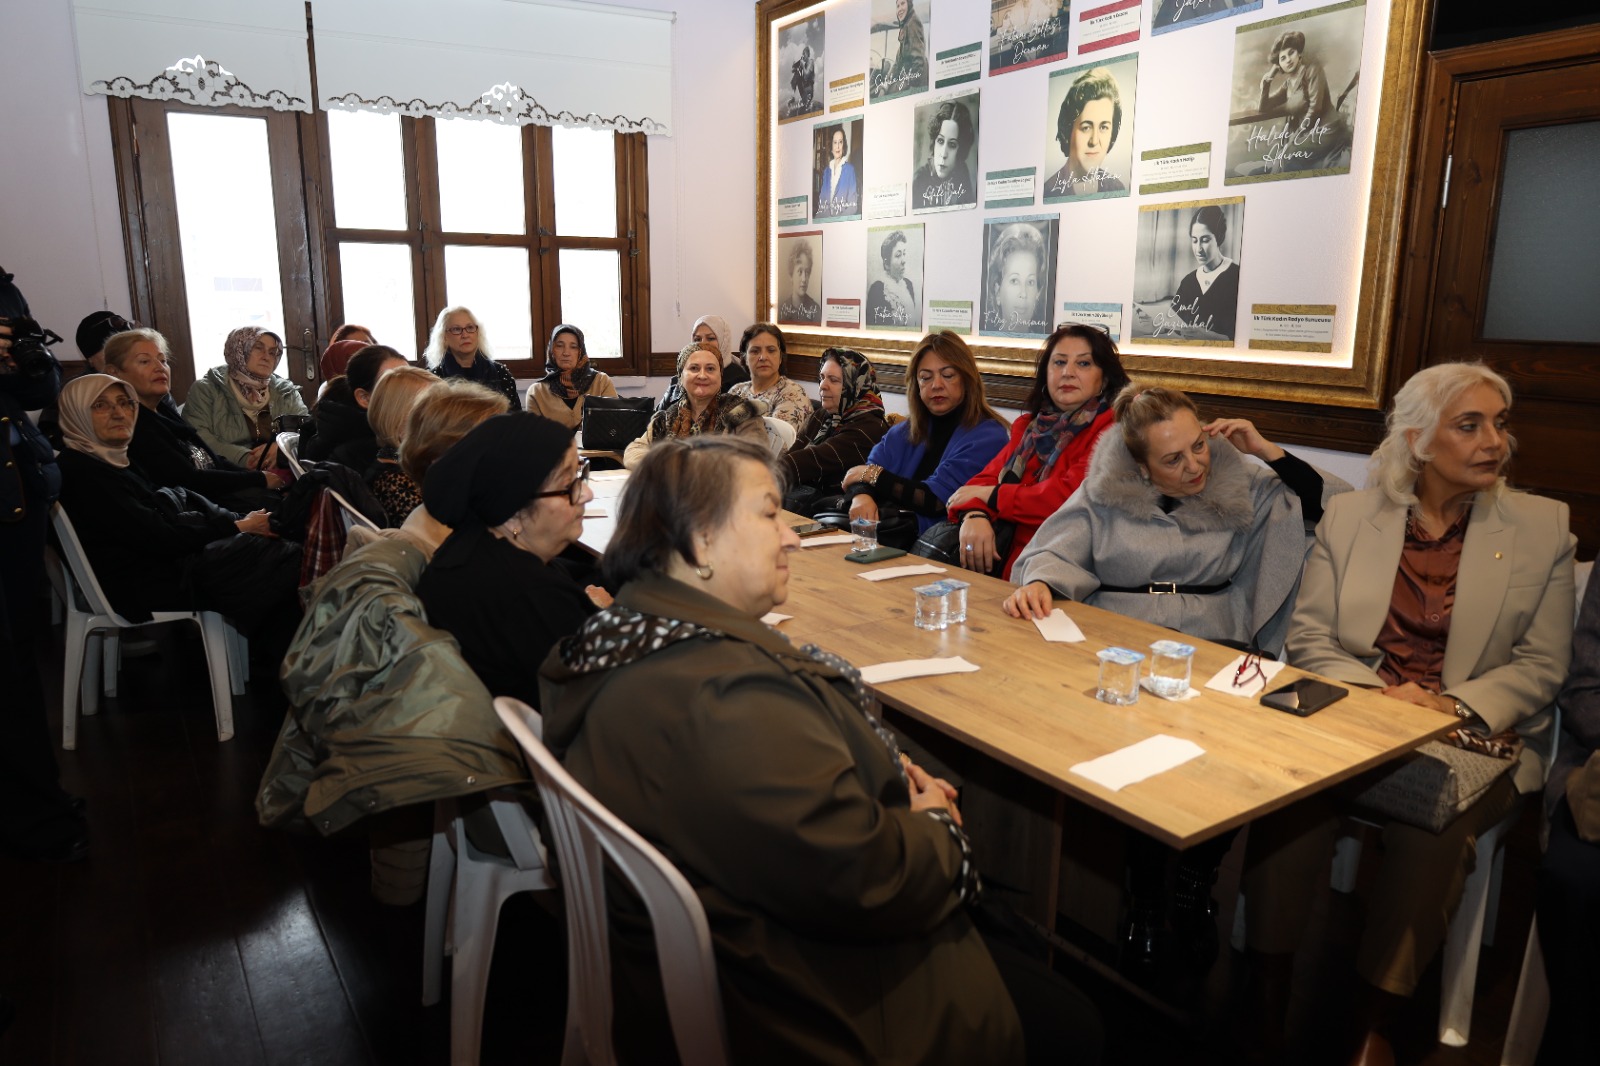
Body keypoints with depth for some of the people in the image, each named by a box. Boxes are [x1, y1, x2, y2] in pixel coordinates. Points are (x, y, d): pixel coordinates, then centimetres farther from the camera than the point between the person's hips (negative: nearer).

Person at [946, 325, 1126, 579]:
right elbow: (990, 476, 9)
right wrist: (974, 514, -16)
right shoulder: (1028, 424, 18)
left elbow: (1073, 495, -17)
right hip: (1010, 555, 6)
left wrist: (992, 496, -5)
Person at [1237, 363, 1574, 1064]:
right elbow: (1308, 636, 3)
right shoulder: (1348, 515, 7)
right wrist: (1378, 692, -15)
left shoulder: (1544, 526, 6)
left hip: (1474, 735, 0)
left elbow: (1541, 665, 3)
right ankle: (1270, 988, -12)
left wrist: (1456, 707, -15)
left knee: (1433, 824, -32)